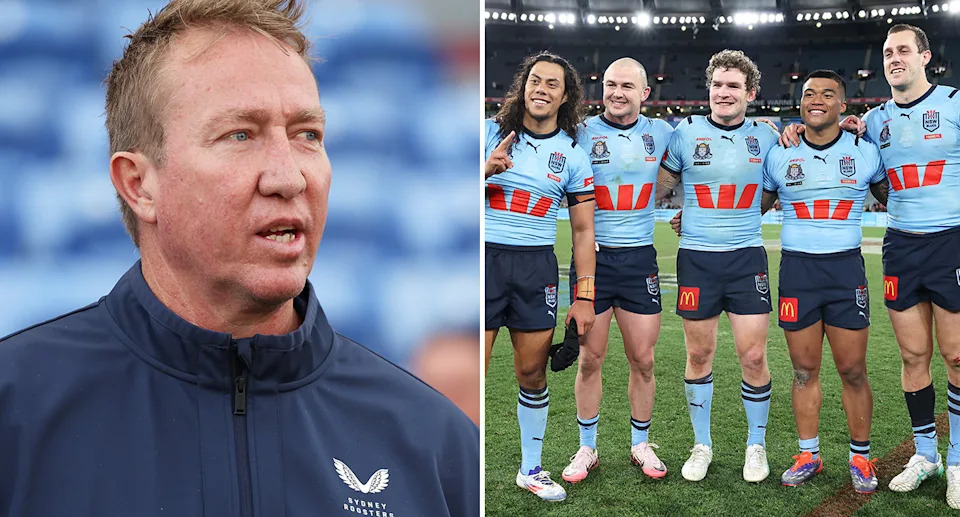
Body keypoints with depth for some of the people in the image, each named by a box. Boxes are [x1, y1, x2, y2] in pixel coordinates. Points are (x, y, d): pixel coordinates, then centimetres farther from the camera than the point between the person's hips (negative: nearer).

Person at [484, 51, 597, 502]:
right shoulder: (492, 132, 4)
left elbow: (583, 230, 8)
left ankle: (530, 469, 24)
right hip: (486, 257, -2)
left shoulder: (573, 155, 7)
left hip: (537, 266, 2)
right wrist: (487, 169, -19)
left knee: (533, 373, 7)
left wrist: (584, 297, 2)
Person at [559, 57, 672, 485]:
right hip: (592, 256, -2)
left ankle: (640, 443, 25)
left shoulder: (661, 133, 6)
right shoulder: (582, 133, -1)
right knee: (590, 358, 4)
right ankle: (586, 448, 19)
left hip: (639, 257, 2)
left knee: (643, 359, 6)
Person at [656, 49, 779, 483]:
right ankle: (702, 445, 24)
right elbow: (657, 189, 8)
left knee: (753, 356, 0)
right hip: (696, 257, 0)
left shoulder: (765, 137, 4)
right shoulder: (685, 133, 0)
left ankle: (756, 444, 21)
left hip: (747, 257, 1)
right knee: (699, 355, 6)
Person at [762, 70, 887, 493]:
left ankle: (860, 458, 18)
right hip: (796, 269, 1)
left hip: (846, 268, -1)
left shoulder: (865, 152, 3)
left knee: (853, 370, 2)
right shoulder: (779, 155, 5)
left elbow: (893, 198, 18)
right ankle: (808, 455, 19)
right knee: (804, 370, 7)